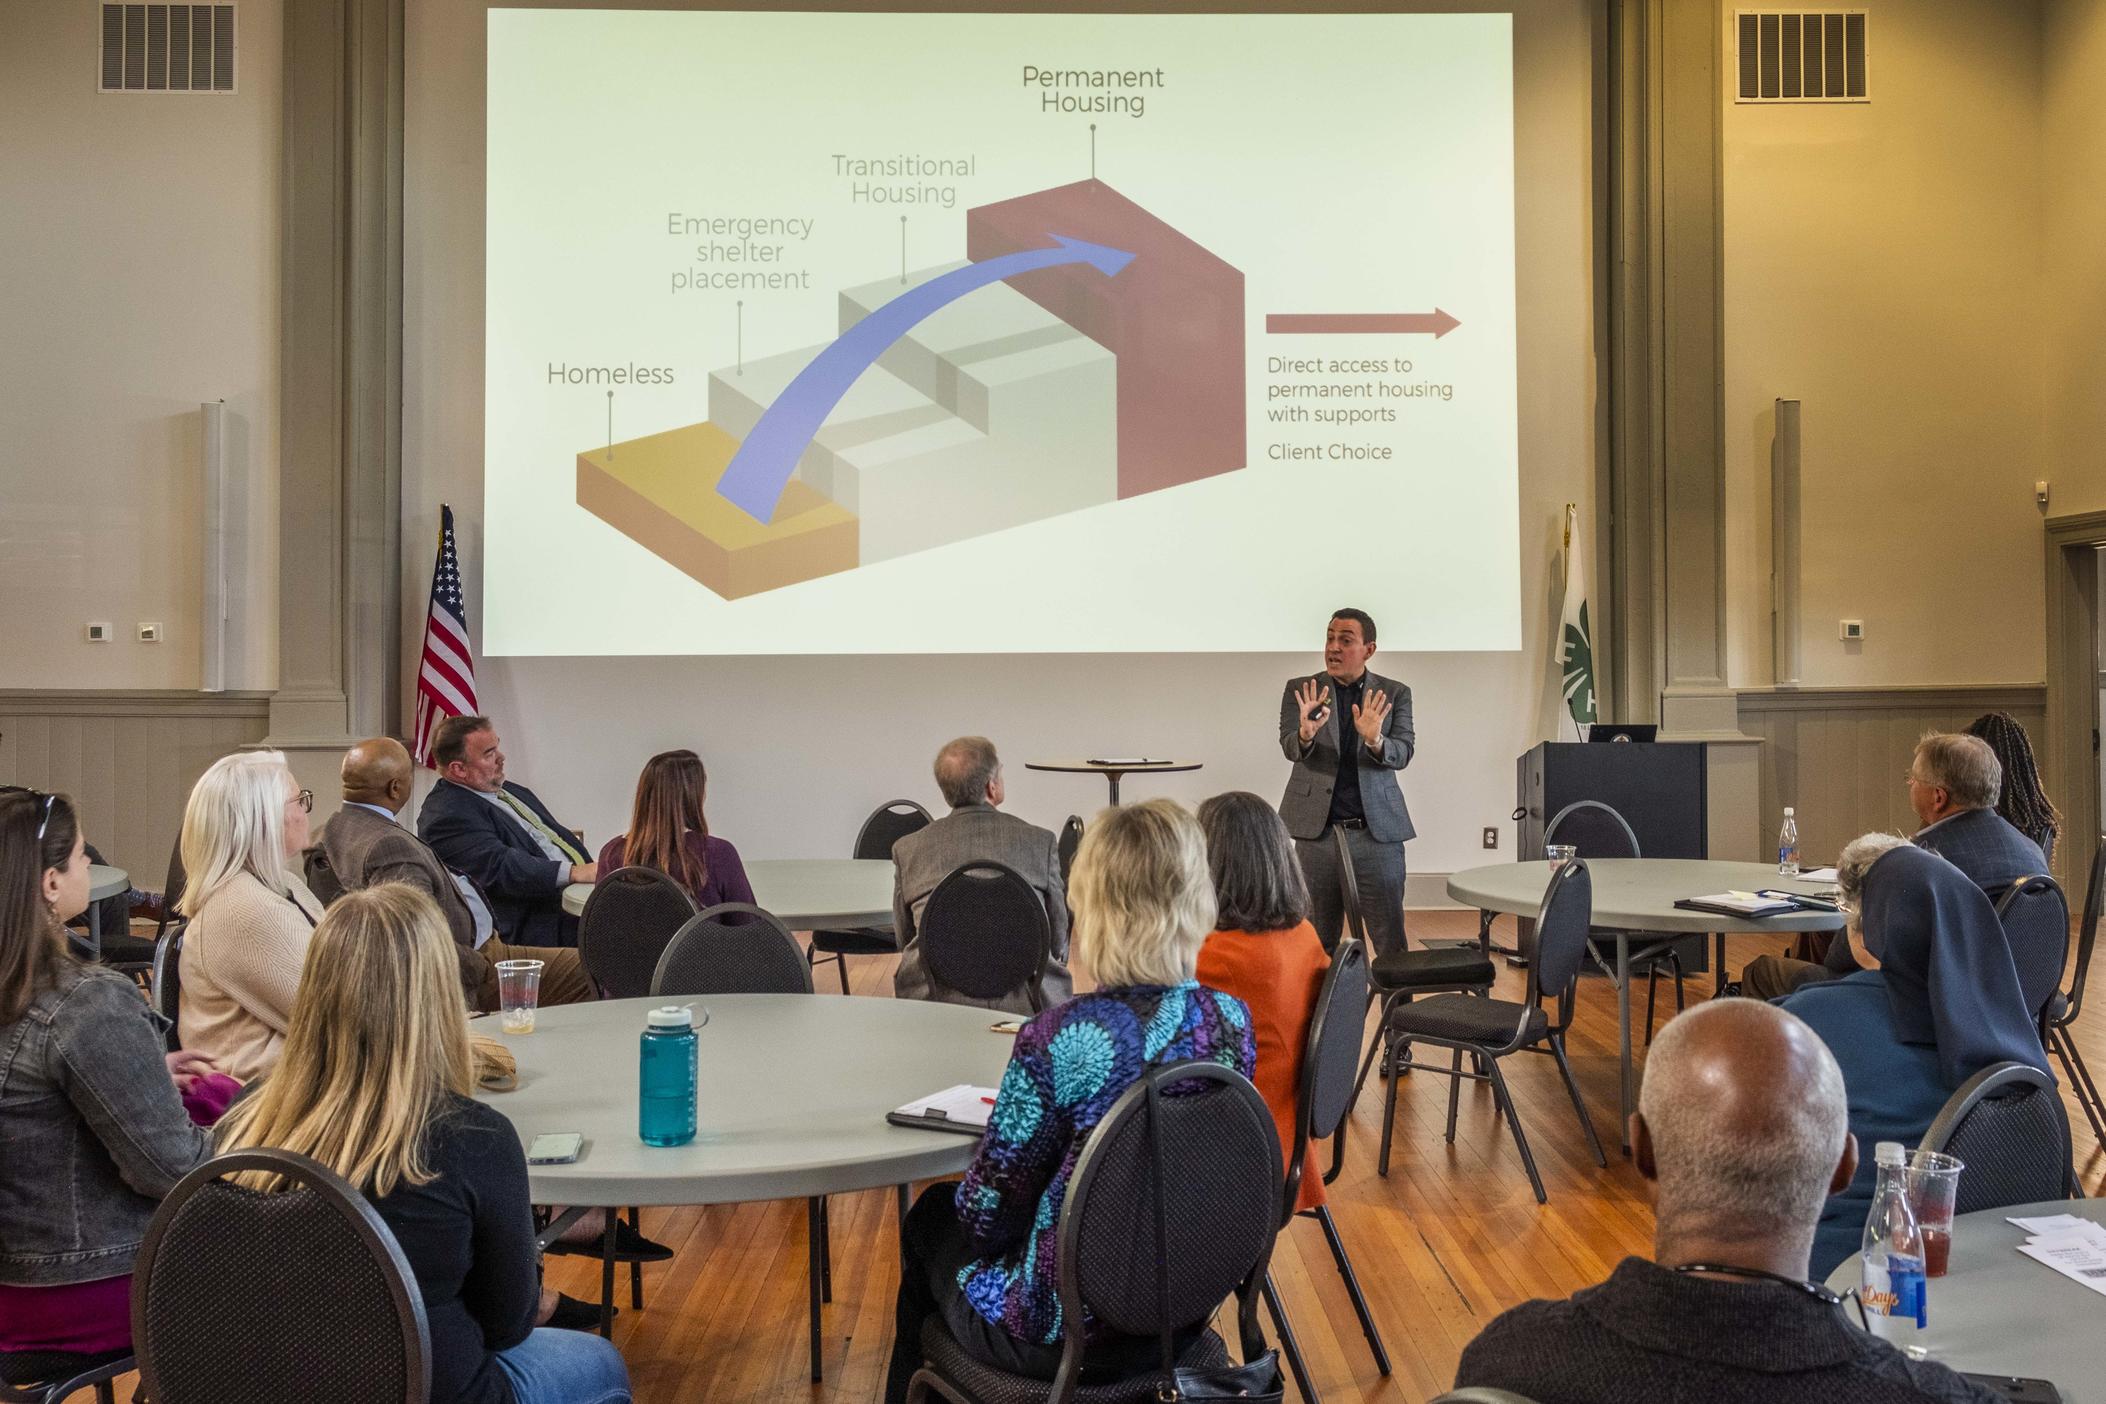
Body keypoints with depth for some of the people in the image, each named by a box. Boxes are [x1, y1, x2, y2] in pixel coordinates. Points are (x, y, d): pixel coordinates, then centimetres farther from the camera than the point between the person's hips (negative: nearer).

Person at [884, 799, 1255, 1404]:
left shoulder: (1060, 1040, -28)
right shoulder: (1232, 1020, -10)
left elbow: (988, 1212, -15)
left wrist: (1008, 1118, 5)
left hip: (1066, 1332, -5)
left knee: (933, 1218, 26)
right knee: (959, 1208, 30)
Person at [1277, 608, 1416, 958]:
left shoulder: (1394, 694, 7)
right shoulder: (1299, 690, 6)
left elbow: (1403, 754, -4)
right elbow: (1289, 747, -6)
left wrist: (1375, 740, -27)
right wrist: (1306, 732, -30)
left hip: (1378, 832, 0)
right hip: (1318, 832, 0)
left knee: (1391, 942, 1)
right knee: (1318, 943, 6)